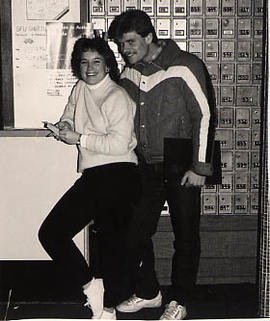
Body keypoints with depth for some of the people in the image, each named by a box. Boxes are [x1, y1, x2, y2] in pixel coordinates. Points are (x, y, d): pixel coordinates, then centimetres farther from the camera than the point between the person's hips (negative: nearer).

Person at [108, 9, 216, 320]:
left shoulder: (184, 67, -12)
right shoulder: (129, 73, 6)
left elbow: (204, 116, -12)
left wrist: (200, 167, -14)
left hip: (181, 170, -5)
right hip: (146, 169, 6)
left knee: (186, 237, 5)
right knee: (135, 232, 8)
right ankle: (147, 292, 27)